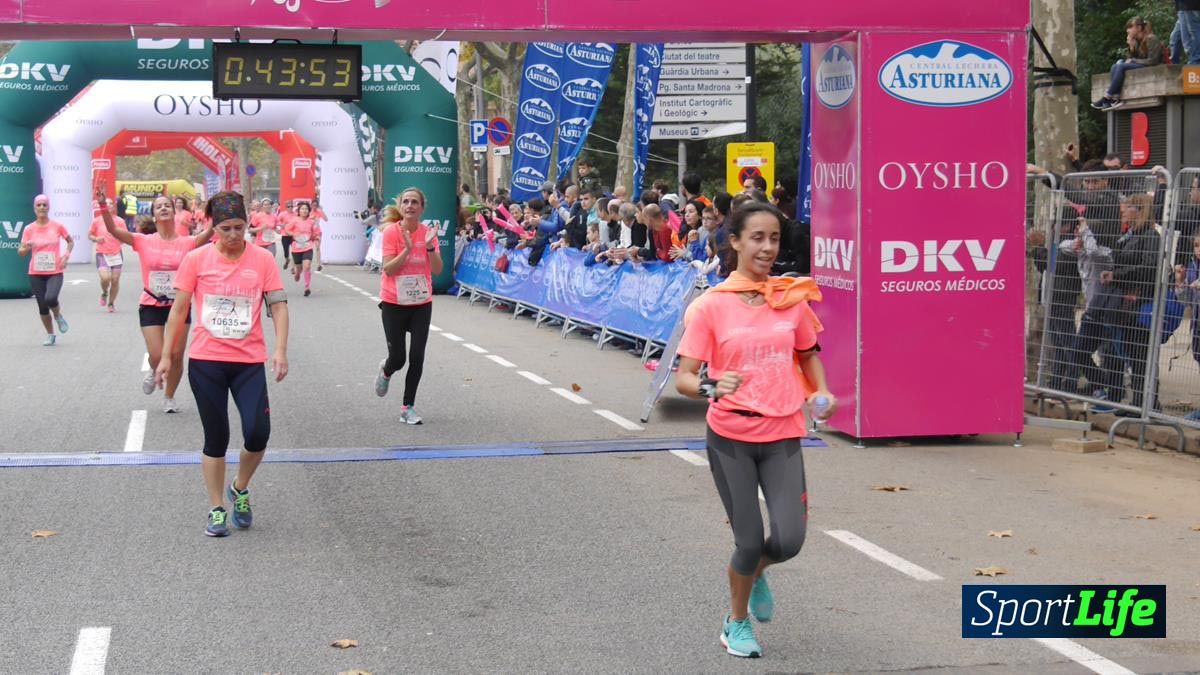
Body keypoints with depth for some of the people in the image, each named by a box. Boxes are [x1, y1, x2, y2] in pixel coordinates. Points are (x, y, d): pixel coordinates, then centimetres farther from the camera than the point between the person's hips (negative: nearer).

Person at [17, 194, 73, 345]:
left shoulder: (57, 226, -3)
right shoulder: (29, 229, -1)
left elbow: (70, 241, 12)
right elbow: (20, 252, 1)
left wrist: (66, 255, -6)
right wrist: (26, 248, -22)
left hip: (55, 272, -2)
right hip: (36, 274, 2)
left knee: (50, 299, -26)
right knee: (42, 306, 4)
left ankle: (59, 316, 8)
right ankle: (50, 335, 23)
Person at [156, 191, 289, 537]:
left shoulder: (263, 259, -1)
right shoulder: (196, 259, -1)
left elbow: (278, 305, -2)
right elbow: (178, 310, 4)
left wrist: (280, 349, -15)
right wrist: (167, 356, 4)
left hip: (250, 361, 0)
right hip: (205, 361, 0)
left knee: (257, 433, -11)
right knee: (216, 438, 5)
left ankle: (240, 490, 18)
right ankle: (217, 509, 18)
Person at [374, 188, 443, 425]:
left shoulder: (428, 233, -2)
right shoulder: (391, 232, -9)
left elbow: (437, 270, -7)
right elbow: (388, 269, -15)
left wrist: (430, 246, -21)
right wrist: (407, 249, -25)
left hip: (421, 303, 2)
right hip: (394, 303, -2)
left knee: (417, 357, -2)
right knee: (398, 358, 1)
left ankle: (408, 407, 11)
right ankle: (385, 371, 38)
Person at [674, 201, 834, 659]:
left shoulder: (793, 297, 2)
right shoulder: (711, 305, -7)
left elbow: (809, 353, 20)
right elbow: (683, 378, -7)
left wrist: (821, 392, 2)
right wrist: (710, 387, -29)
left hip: (783, 436, 2)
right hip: (730, 437, -2)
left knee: (788, 540, -7)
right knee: (750, 541, 1)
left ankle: (754, 573, 30)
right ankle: (736, 622, 30)